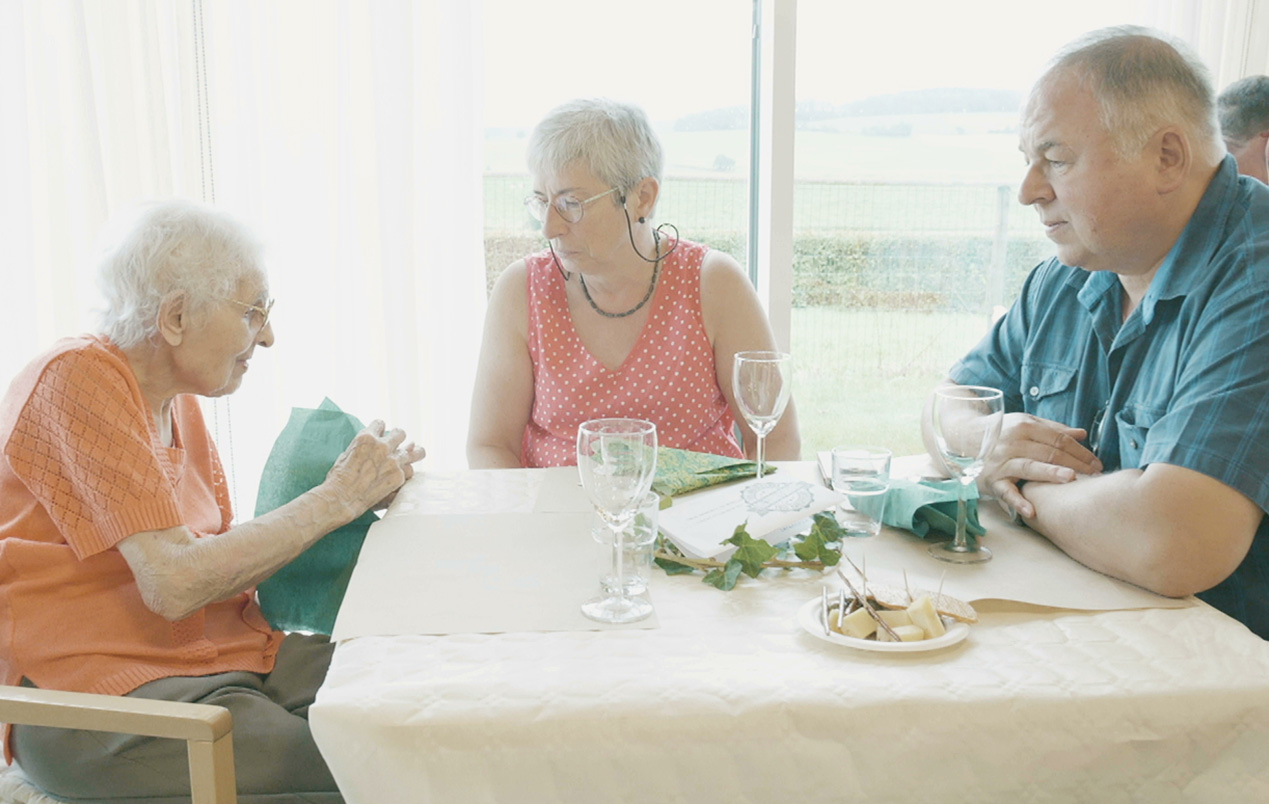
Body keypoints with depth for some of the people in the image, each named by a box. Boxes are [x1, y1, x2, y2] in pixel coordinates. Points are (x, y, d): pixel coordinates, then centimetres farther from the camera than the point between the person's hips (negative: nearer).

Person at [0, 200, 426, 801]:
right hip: (93, 690, -8)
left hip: (219, 652, 8)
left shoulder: (177, 401, 12)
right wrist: (334, 501, -16)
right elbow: (173, 583, -22)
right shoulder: (77, 379, -15)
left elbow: (223, 563, 6)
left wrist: (355, 490, -5)